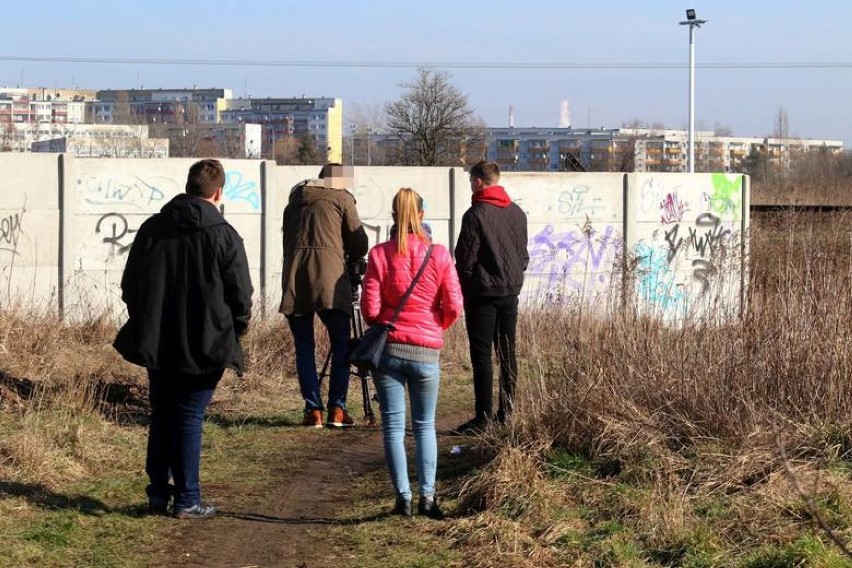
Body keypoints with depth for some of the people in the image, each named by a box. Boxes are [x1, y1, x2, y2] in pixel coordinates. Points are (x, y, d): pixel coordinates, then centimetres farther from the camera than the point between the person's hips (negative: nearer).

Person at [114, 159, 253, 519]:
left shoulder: (152, 229, 4)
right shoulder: (223, 235, -10)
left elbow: (129, 286, 10)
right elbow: (241, 296, -7)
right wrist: (232, 333, 10)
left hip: (155, 344, 4)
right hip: (204, 347, -4)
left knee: (161, 417, 15)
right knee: (189, 419, 1)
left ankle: (158, 495, 16)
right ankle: (187, 500, 3)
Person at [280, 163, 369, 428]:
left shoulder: (295, 198, 20)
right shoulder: (342, 197, 8)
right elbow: (359, 242, 9)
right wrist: (351, 260, 29)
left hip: (294, 279, 4)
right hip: (329, 278, -4)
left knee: (304, 347, 7)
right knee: (341, 345, 5)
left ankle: (313, 410, 1)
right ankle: (336, 409, -1)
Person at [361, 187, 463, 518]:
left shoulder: (380, 254, -5)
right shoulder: (439, 255, -4)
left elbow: (370, 309, -6)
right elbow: (454, 307, -4)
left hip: (388, 349, 0)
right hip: (426, 351, 0)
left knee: (394, 426, 6)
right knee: (425, 425, 12)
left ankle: (403, 497, 1)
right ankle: (427, 495, 3)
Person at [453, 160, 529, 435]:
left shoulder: (476, 215, -14)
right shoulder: (517, 212, 7)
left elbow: (465, 258, -12)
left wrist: (462, 289, 1)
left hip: (482, 292, -7)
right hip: (511, 290, 7)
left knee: (481, 354, -4)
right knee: (507, 352, 12)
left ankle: (483, 416, -6)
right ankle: (507, 410, 15)